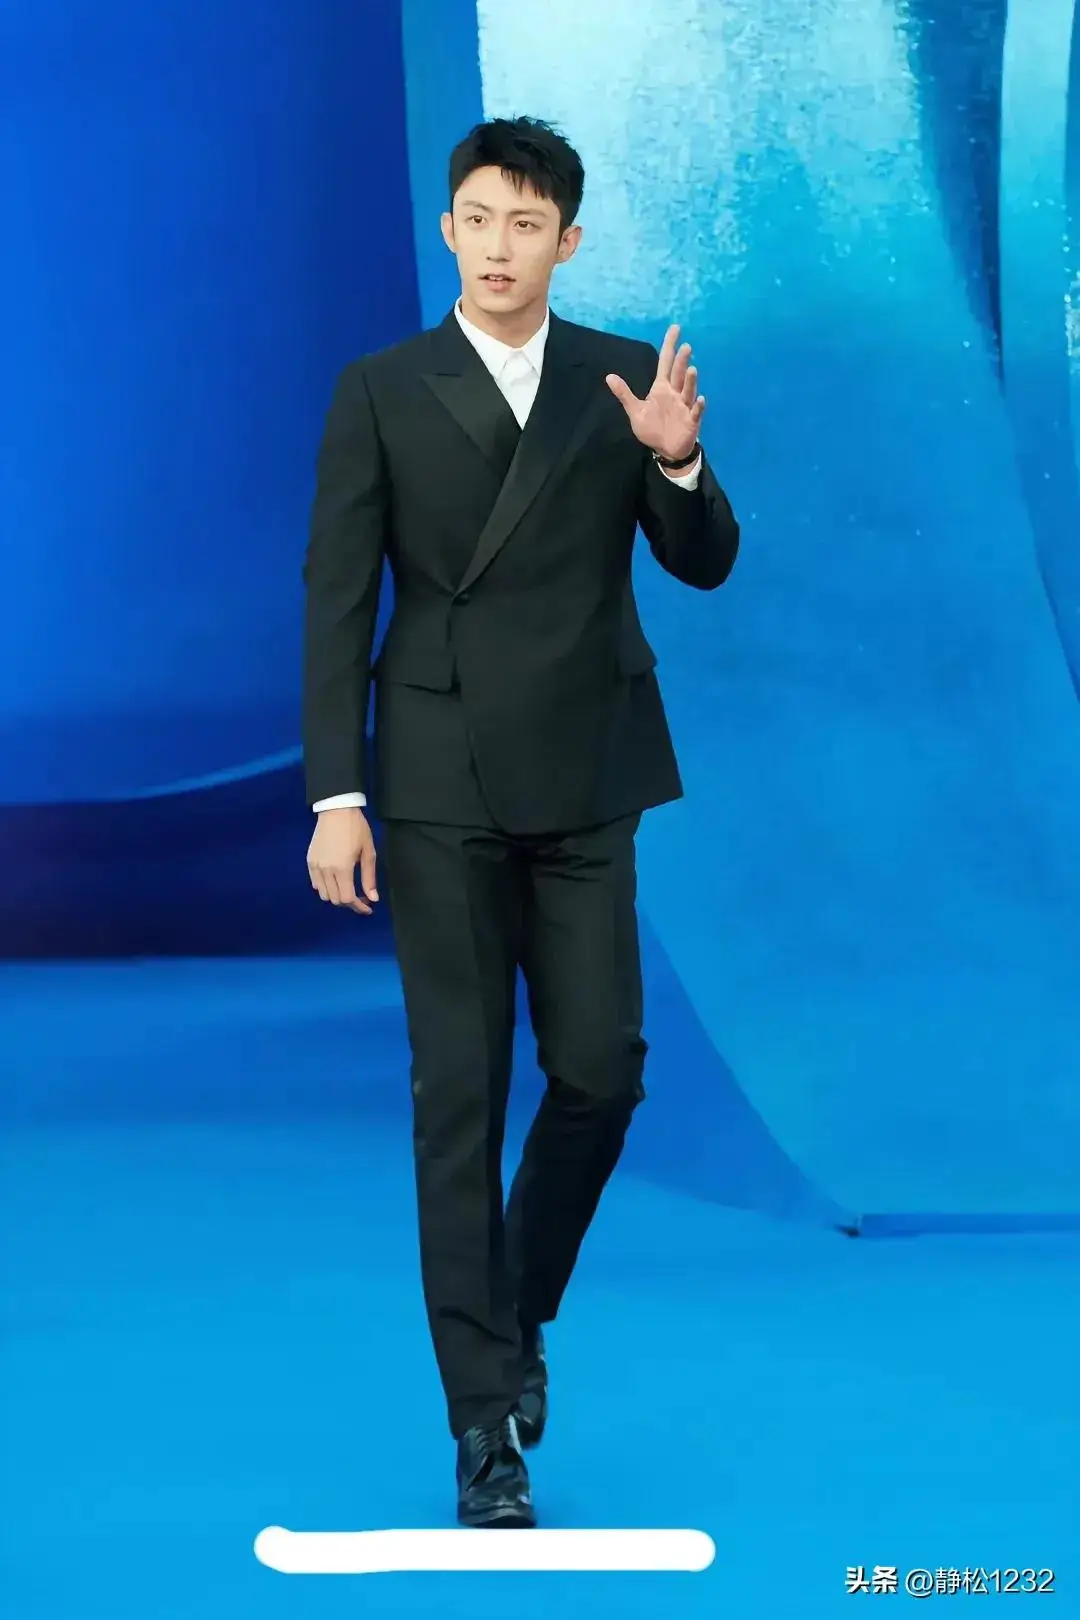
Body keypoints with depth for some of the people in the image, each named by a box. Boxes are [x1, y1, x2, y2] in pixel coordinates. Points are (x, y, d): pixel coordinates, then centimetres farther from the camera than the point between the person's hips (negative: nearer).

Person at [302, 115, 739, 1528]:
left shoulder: (626, 379, 5)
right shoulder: (381, 393, 1)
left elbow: (705, 564, 1)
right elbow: (336, 602, -1)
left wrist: (676, 460, -20)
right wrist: (335, 798, -7)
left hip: (584, 784, 2)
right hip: (440, 789, -2)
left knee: (601, 1070, 1)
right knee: (461, 1094, -2)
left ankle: (517, 1307, 29)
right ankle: (488, 1419, 2)